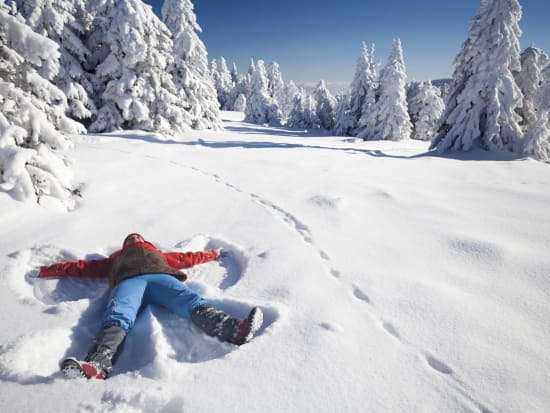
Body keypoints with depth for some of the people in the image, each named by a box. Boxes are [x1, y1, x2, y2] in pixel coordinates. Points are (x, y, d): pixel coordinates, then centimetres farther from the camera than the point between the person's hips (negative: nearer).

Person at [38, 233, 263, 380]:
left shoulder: (159, 254, 45)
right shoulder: (116, 259, 44)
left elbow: (188, 258, 48)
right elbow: (83, 266, 43)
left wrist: (213, 254, 54)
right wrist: (48, 270, 42)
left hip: (161, 276, 0)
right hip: (128, 281, 1)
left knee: (192, 301, -31)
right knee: (117, 318, -34)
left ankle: (234, 329, -55)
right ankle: (97, 365, -59)